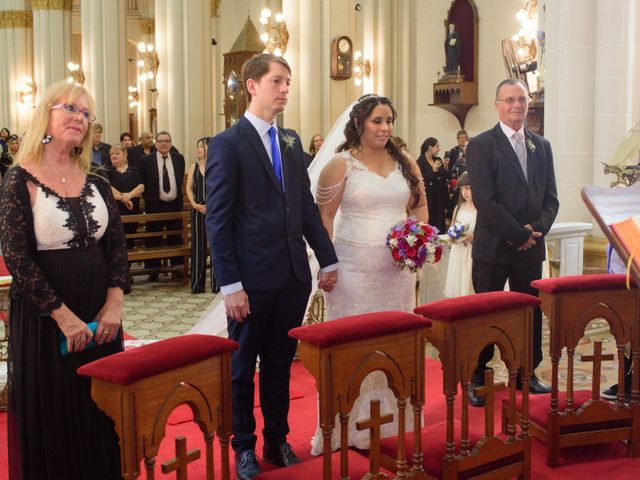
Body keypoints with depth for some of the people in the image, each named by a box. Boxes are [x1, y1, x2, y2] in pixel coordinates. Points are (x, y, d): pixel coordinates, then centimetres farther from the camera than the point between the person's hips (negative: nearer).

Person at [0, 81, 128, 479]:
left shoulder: (97, 183, 7)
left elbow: (116, 245, 7)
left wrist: (114, 304, -7)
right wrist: (63, 315, -17)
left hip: (99, 313, 5)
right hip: (44, 316, -5)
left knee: (101, 412, 14)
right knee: (52, 416, 7)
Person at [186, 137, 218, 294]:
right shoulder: (194, 166, 10)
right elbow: (189, 187, 7)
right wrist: (194, 204, -8)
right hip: (198, 209, 3)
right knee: (198, 245, 5)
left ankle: (217, 283, 6)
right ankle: (197, 284, 12)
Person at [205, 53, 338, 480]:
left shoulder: (292, 141, 11)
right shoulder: (227, 144, -8)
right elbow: (218, 221, -11)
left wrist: (328, 259, 10)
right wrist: (230, 284, -15)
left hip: (294, 276, 5)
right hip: (253, 279, -5)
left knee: (281, 364, 16)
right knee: (243, 366, 10)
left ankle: (277, 440, 30)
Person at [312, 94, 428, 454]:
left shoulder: (406, 163, 10)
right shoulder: (341, 164, -2)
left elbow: (420, 206, 16)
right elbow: (324, 215, -1)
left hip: (399, 266, 4)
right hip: (355, 266, -4)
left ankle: (391, 418, 21)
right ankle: (353, 425, 9)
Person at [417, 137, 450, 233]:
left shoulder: (438, 160, 11)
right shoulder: (420, 162, -7)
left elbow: (447, 177, 12)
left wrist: (446, 167, -5)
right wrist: (433, 170, -22)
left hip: (440, 198, 6)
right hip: (429, 199, -6)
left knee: (440, 225, 5)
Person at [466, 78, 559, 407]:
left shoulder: (541, 146, 12)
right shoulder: (481, 145, -5)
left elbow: (550, 197, 11)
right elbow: (484, 200, -14)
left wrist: (537, 229, -8)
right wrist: (519, 234, -14)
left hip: (532, 247, 5)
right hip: (493, 247, -5)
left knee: (532, 312, 10)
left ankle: (527, 374, 25)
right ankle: (477, 378, 15)